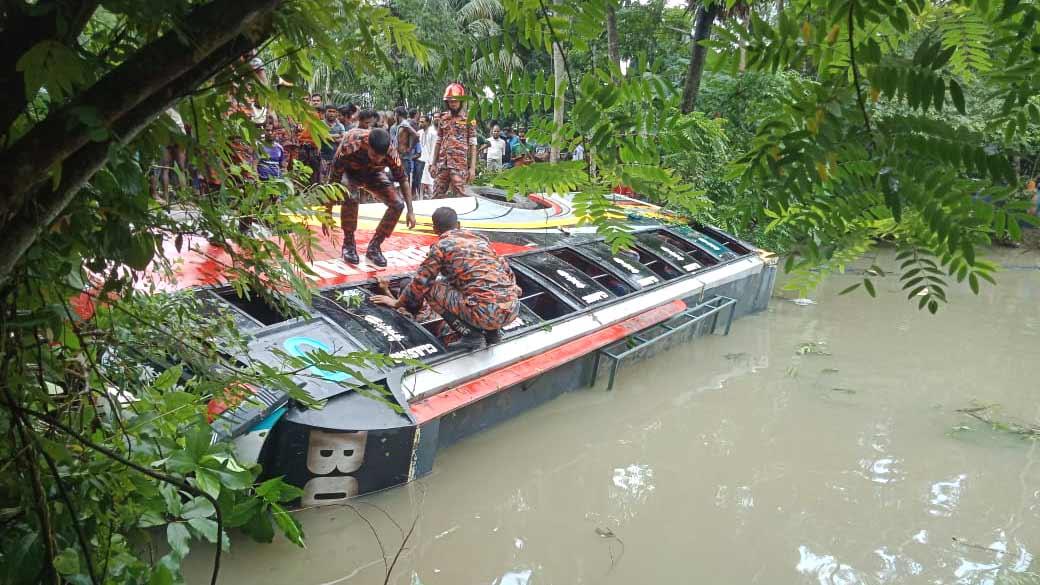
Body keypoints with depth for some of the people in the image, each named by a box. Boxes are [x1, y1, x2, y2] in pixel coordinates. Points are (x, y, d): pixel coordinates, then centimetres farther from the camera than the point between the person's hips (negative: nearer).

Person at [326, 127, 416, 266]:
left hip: (373, 174, 3)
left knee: (398, 204, -16)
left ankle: (374, 247, 0)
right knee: (350, 198, -35)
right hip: (349, 172, -3)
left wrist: (410, 211, -14)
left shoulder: (391, 154, -32)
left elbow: (403, 180, -14)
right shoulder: (349, 147, -41)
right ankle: (348, 244, -12)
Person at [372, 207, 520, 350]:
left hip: (486, 312, -6)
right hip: (513, 309, 7)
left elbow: (420, 282, 7)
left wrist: (397, 303, 24)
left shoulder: (441, 246, 4)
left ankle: (471, 334, 2)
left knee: (432, 289, 10)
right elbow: (507, 271, 27)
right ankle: (492, 330, 18)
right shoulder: (481, 239, 20)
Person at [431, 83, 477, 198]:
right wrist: (433, 164, 11)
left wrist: (472, 167, -8)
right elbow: (438, 143, 16)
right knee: (436, 196, 4)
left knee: (460, 197, -5)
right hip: (442, 164, 4)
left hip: (460, 164, -4)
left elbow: (473, 145, -1)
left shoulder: (469, 119, 1)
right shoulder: (443, 119, 13)